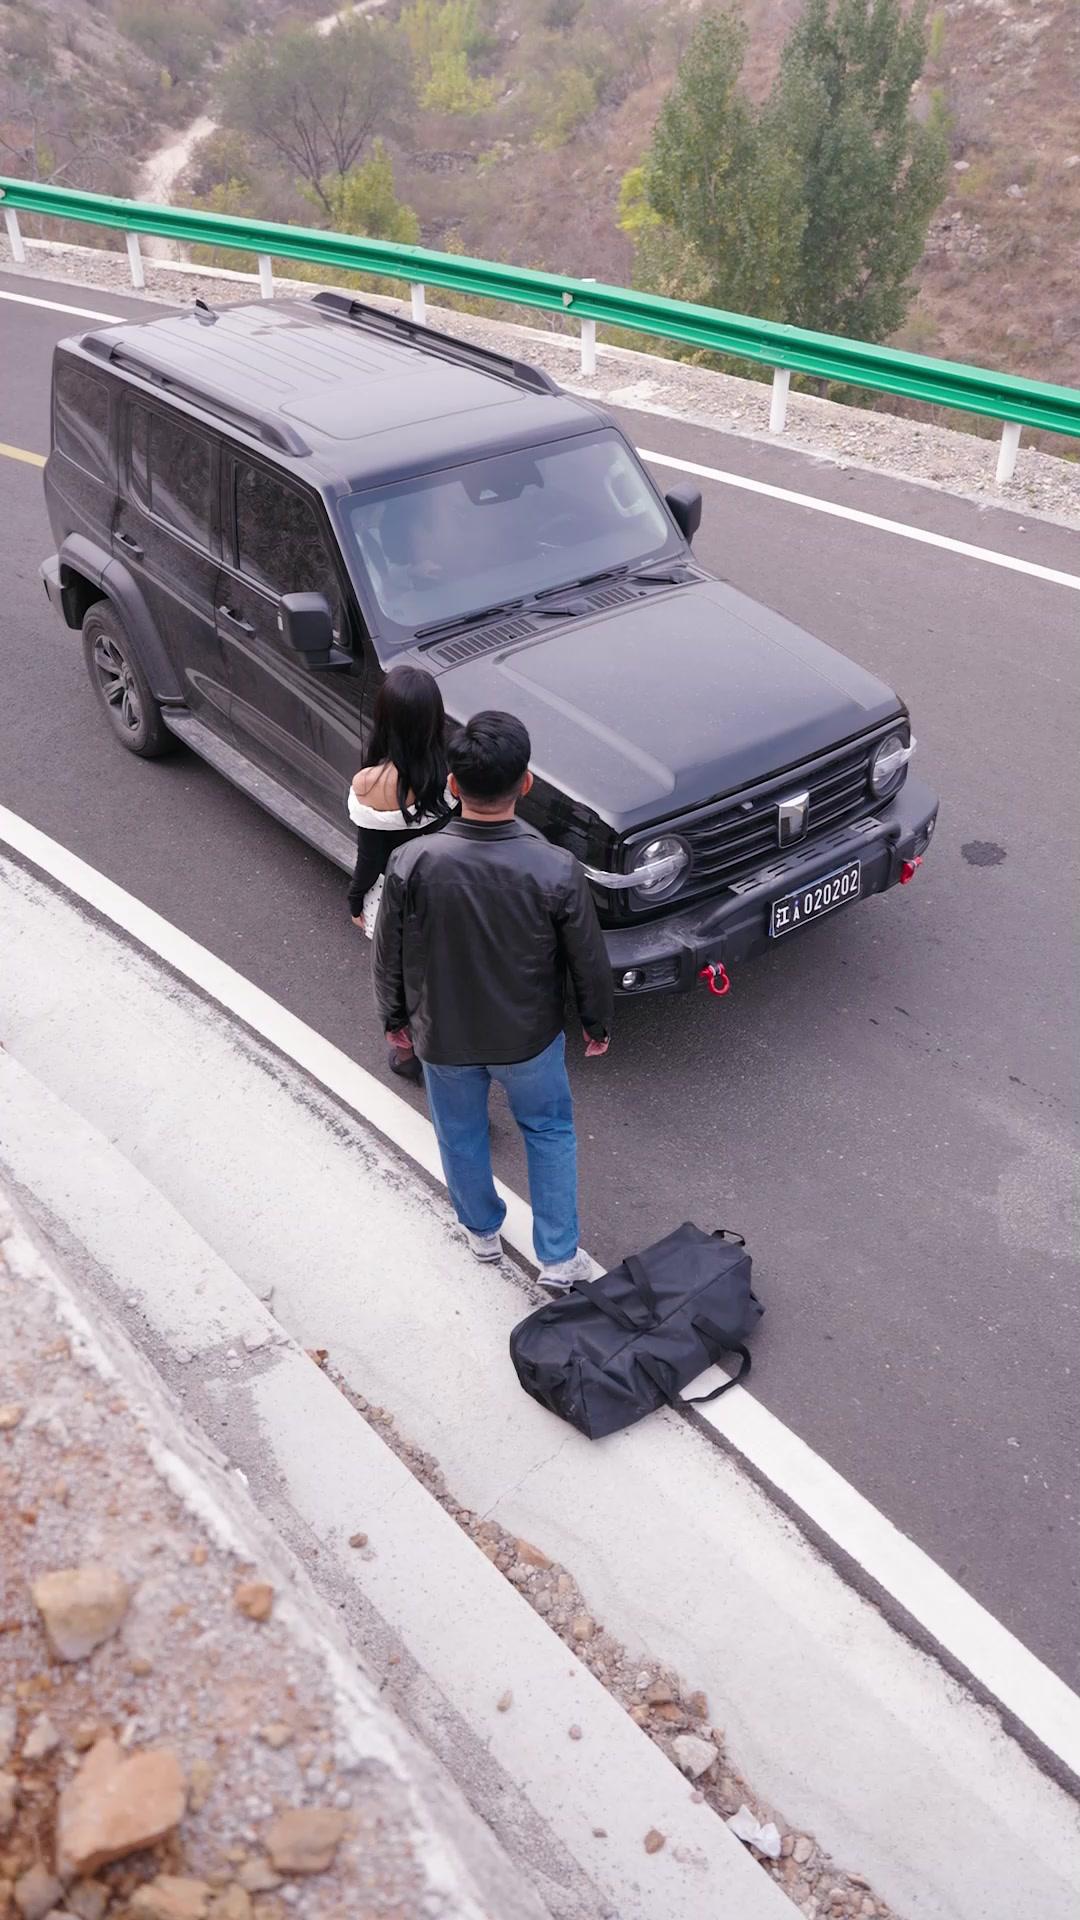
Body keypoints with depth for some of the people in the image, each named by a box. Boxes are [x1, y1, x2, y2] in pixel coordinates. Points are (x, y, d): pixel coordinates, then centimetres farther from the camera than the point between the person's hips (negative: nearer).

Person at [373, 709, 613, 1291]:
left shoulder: (411, 863, -26)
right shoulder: (556, 871, -27)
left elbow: (389, 958, -11)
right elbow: (588, 963, -13)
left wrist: (395, 1017, 9)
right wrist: (598, 1023, 7)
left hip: (442, 1036, 1)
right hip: (529, 1036, -1)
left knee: (460, 1135, 28)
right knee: (550, 1132, 26)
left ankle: (481, 1230, 52)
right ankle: (558, 1258, 36)